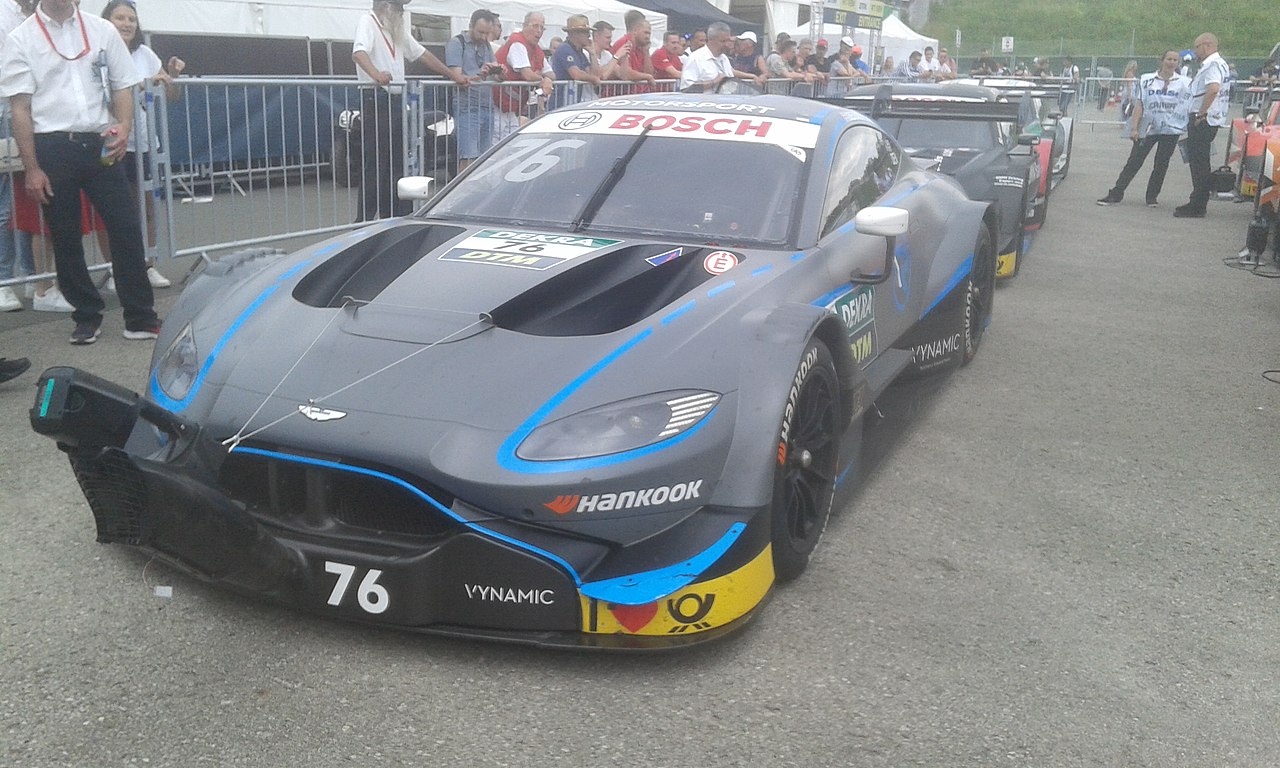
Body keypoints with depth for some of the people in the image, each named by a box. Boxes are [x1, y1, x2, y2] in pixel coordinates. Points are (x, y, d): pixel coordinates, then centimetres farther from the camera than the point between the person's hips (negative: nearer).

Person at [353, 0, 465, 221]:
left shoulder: (397, 29, 20)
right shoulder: (368, 22, -6)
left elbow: (422, 54, 26)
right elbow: (359, 53, -25)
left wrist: (453, 76, 24)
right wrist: (376, 74, -45)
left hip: (396, 102, 9)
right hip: (376, 101, -9)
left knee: (396, 165, 11)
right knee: (374, 165, -9)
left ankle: (391, 218, 18)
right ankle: (365, 220, -5)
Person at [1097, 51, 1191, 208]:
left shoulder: (1185, 83, 3)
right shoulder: (1146, 80, 3)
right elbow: (1139, 104, 2)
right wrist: (1134, 128, -4)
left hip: (1171, 130, 1)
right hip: (1147, 128, 0)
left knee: (1161, 164, 5)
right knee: (1134, 162, -2)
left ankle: (1152, 196, 18)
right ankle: (1115, 194, 1)